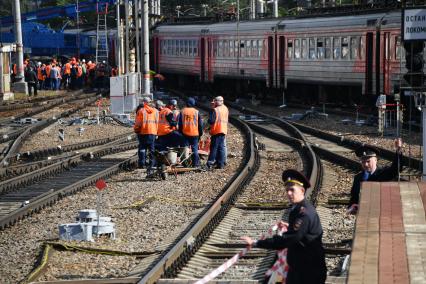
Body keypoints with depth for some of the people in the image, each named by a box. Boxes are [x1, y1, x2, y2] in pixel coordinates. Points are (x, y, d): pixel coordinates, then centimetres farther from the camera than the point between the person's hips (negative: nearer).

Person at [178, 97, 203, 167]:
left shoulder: (182, 112, 2)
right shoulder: (196, 112, -1)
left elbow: (180, 124, 6)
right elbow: (200, 124, 4)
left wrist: (180, 132, 14)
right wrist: (200, 133, 12)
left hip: (185, 133, 1)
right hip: (195, 134, -1)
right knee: (195, 149, 3)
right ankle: (195, 164, 0)